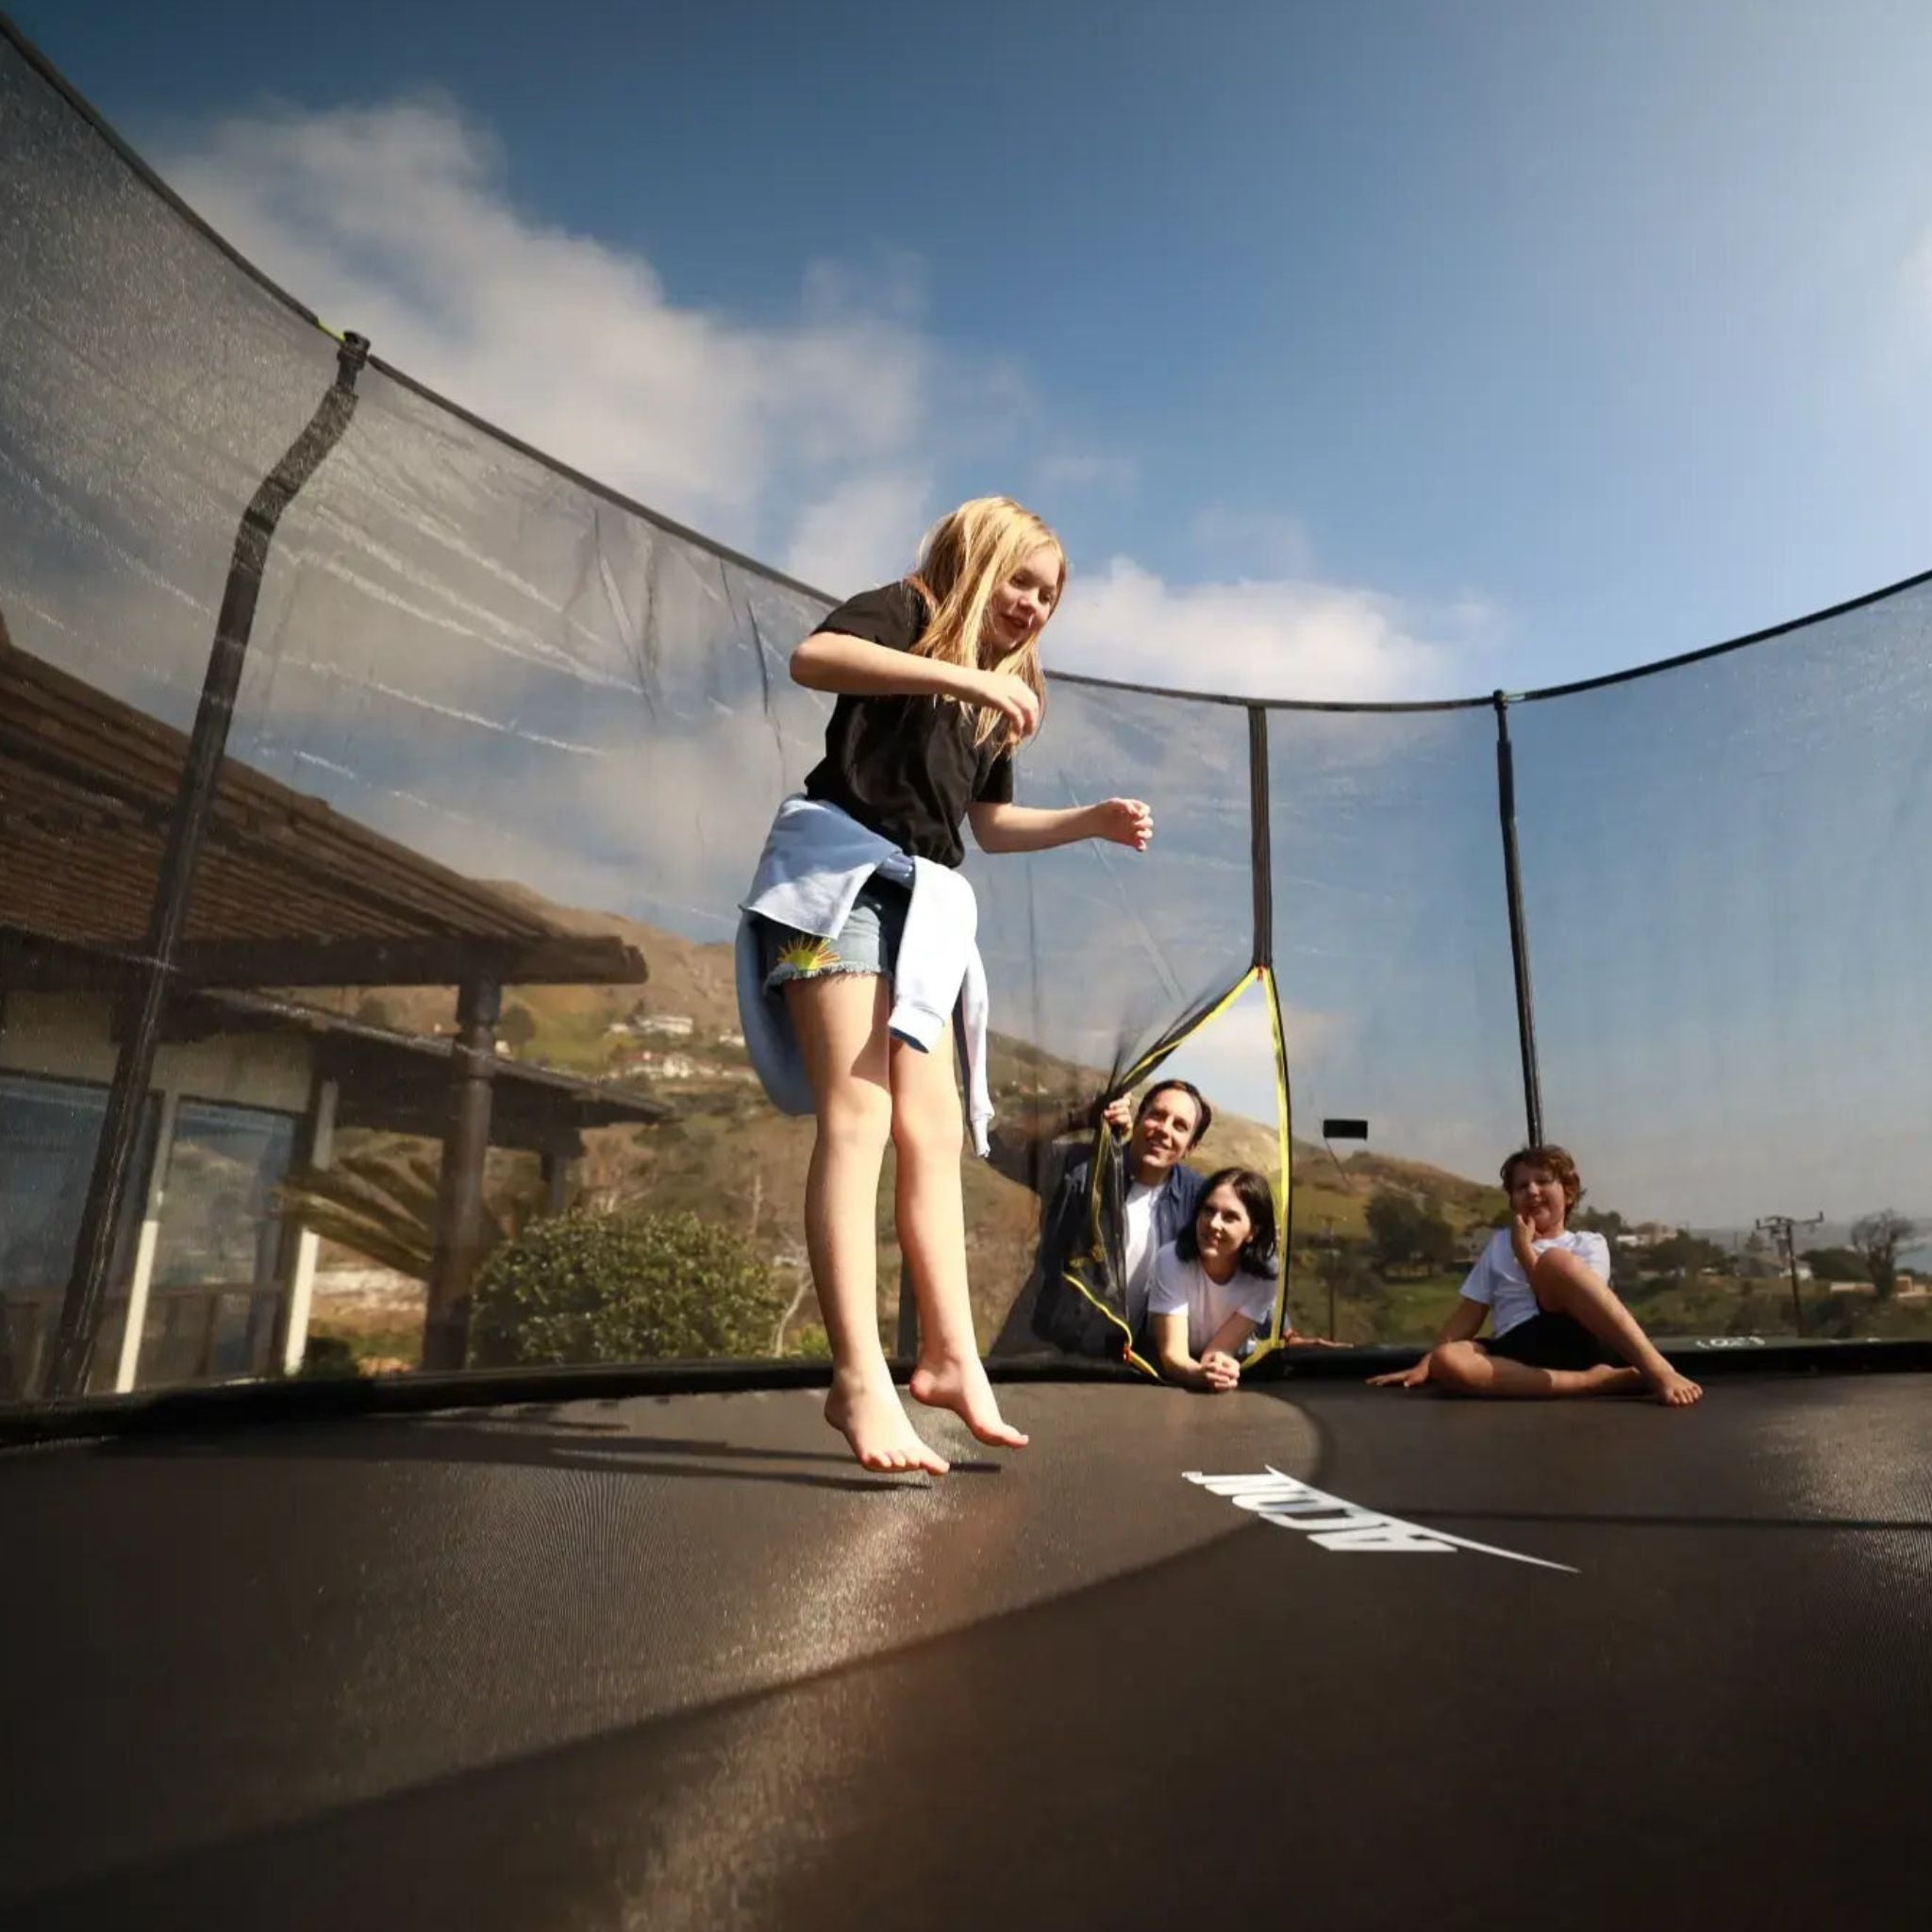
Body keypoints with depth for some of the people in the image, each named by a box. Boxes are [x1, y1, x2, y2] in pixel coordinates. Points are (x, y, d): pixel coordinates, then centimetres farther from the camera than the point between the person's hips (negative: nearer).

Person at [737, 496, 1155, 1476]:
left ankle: (950, 1357, 4)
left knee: (932, 1132, 1)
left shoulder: (997, 693, 22)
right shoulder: (905, 612, 3)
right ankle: (860, 1377, -20)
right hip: (842, 863, -7)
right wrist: (960, 675, -26)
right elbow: (811, 657, -19)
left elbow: (991, 823, 26)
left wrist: (1094, 822, 14)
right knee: (858, 1116, -18)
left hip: (926, 898, 7)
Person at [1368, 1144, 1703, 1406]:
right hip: (1517, 1351, 3)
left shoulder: (1589, 1244, 14)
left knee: (1555, 1260, -30)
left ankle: (1656, 1369, -34)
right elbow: (1469, 1314, 17)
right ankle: (1597, 1380, -32)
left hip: (1575, 1341, -2)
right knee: (1446, 1362, -34)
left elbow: (1565, 1300, -4)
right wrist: (1424, 1365, 6)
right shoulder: (1499, 1243, 22)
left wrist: (1524, 1250, 1)